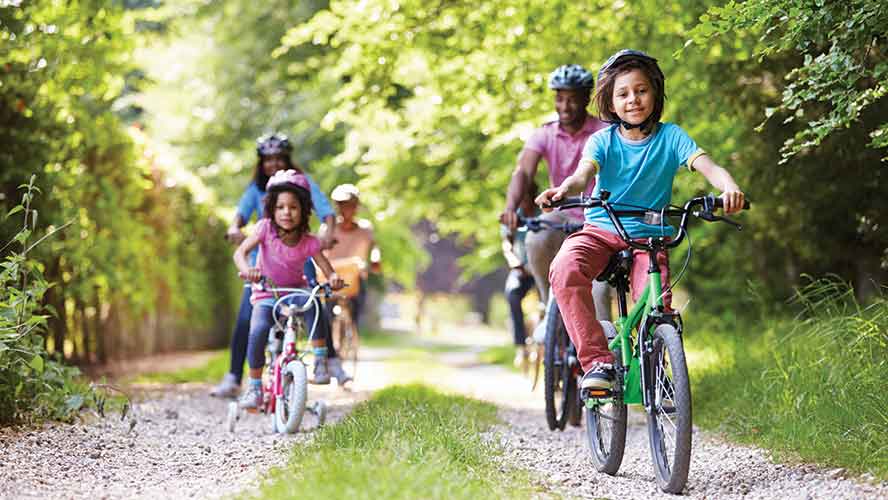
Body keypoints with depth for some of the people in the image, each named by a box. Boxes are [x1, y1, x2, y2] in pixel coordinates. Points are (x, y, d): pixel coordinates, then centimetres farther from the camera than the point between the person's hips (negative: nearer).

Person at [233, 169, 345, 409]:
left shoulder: (309, 242, -11)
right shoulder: (266, 228, -13)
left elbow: (326, 267, -12)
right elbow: (240, 252, -22)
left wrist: (334, 278, -37)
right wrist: (246, 269, -45)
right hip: (266, 295, 0)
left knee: (313, 303, -35)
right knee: (258, 331, -29)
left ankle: (320, 359, -22)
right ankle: (254, 385, -12)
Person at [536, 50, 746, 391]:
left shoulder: (670, 136, 0)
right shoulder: (602, 141, 1)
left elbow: (708, 166, -15)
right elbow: (584, 174, -19)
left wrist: (729, 187, -39)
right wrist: (563, 190, -44)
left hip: (649, 237, 0)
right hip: (600, 231, 1)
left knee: (657, 305, -26)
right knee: (565, 270, -32)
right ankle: (597, 360, -26)